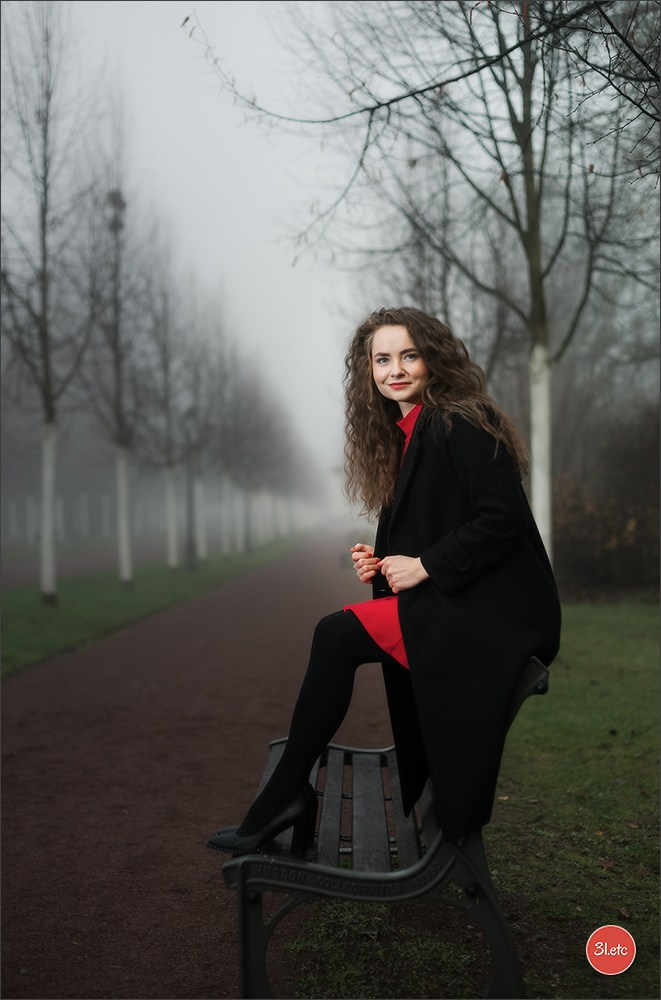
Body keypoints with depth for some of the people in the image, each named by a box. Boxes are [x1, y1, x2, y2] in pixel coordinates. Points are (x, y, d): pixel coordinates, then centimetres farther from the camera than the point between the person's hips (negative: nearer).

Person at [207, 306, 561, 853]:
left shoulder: (462, 425, -11)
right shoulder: (401, 435, 16)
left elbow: (504, 518, -19)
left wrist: (424, 566, -17)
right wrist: (382, 561, 1)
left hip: (491, 611, -9)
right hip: (453, 603, 9)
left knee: (337, 634, -17)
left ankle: (285, 796, -7)